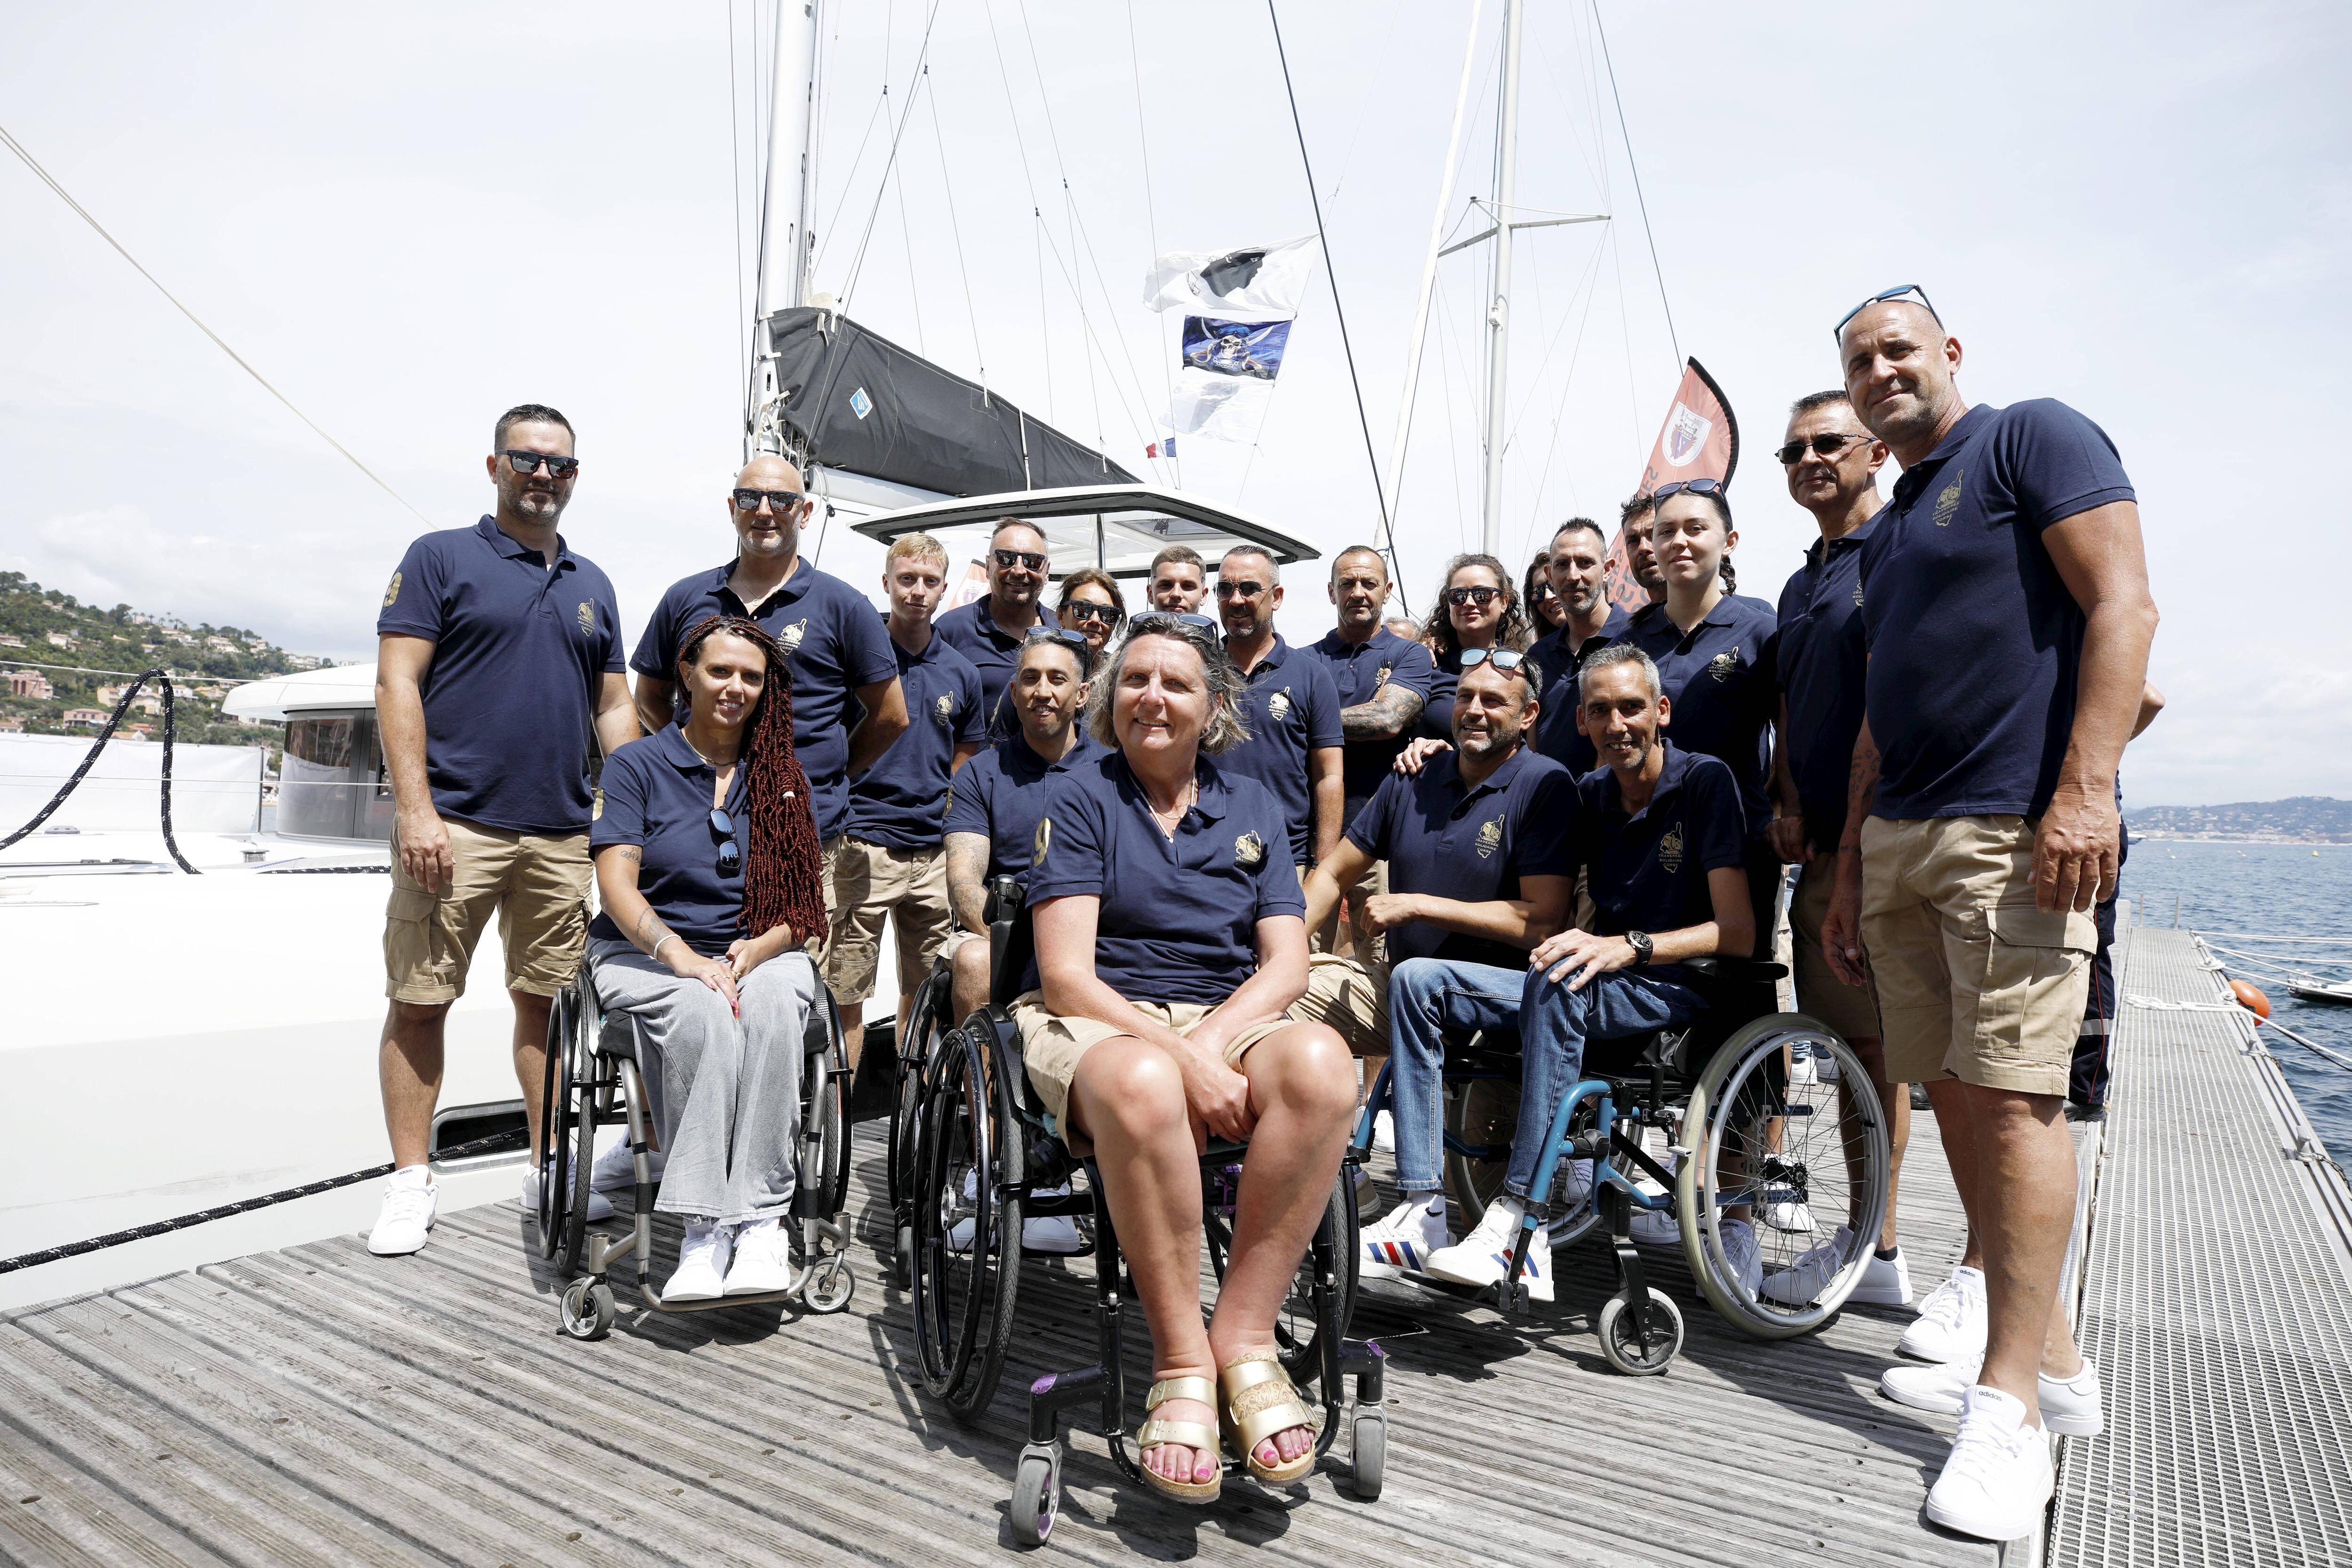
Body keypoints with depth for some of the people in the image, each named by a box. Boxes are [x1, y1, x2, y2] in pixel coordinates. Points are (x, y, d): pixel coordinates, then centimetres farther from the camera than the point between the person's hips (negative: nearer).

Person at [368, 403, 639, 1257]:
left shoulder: (593, 585, 17)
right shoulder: (442, 557, 3)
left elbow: (613, 708, 18)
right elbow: (397, 683, -5)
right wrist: (414, 809, -14)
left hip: (563, 833, 4)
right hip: (454, 826, -4)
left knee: (549, 1000, 9)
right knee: (420, 1000, 0)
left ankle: (548, 1170, 20)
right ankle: (411, 1181, 13)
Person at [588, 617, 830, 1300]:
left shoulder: (781, 778, 14)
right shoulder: (637, 766, 7)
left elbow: (801, 904, 7)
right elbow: (617, 884, -6)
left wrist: (753, 952, -15)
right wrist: (682, 956, -23)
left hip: (762, 954, 2)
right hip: (648, 953, -1)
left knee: (770, 1006, -34)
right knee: (701, 1012, -36)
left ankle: (760, 1220, -33)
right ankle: (704, 1223, -32)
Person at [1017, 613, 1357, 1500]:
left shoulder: (1252, 809, 15)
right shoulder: (1077, 797, 4)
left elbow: (1286, 965, 4)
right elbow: (1067, 975, -8)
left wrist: (1209, 1043, -16)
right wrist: (1181, 1058, -21)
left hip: (1230, 1019, 3)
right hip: (1098, 1023, -3)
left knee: (1320, 1064, -31)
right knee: (1143, 1085, -40)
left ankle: (1244, 1337, -20)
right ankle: (1181, 1362, -22)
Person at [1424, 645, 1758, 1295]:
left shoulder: (1705, 781, -6)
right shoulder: (1591, 794, 12)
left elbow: (1737, 932, -14)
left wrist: (1629, 946, -29)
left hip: (1679, 991, -6)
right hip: (1600, 985, 6)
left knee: (1557, 985, -39)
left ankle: (1517, 1217, -35)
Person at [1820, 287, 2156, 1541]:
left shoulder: (2035, 437, 2)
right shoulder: (1884, 532, 24)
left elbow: (2123, 605, -10)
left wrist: (2085, 788, -21)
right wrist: (1847, 870, 18)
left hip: (2017, 829, -8)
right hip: (1899, 839, 8)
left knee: (2011, 1094, -10)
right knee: (1950, 1094, 7)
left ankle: (2011, 1404, 0)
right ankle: (2050, 1357, 21)